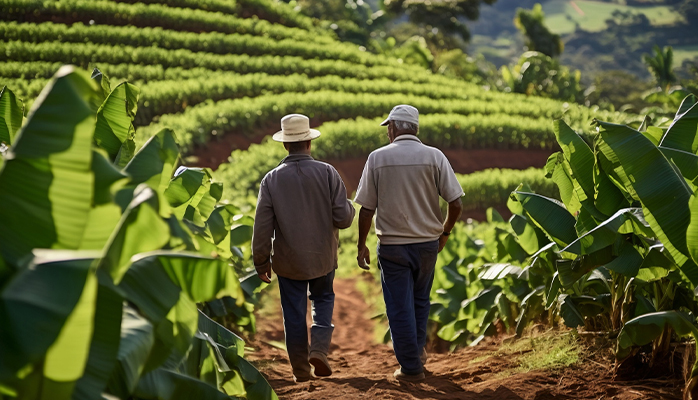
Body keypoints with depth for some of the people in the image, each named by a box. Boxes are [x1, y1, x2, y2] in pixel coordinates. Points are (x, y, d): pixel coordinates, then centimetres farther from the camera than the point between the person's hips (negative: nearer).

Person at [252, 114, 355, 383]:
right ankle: (319, 349, 1)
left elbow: (262, 226, -8)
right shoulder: (327, 173, -11)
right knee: (323, 300, 22)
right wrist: (349, 207, 10)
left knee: (294, 313, 10)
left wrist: (261, 262, 2)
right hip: (323, 257, 0)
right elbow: (343, 218, -13)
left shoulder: (272, 179, -9)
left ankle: (301, 371, 16)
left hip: (288, 260, 0)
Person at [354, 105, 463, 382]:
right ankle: (418, 350, 30)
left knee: (400, 306, 6)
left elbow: (366, 209, -5)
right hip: (427, 243, 2)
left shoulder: (377, 158, -6)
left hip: (392, 245, -2)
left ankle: (411, 367, 9)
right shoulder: (433, 156, -4)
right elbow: (456, 204, -7)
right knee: (420, 300, 23)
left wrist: (362, 246, 6)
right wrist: (444, 233, 11)